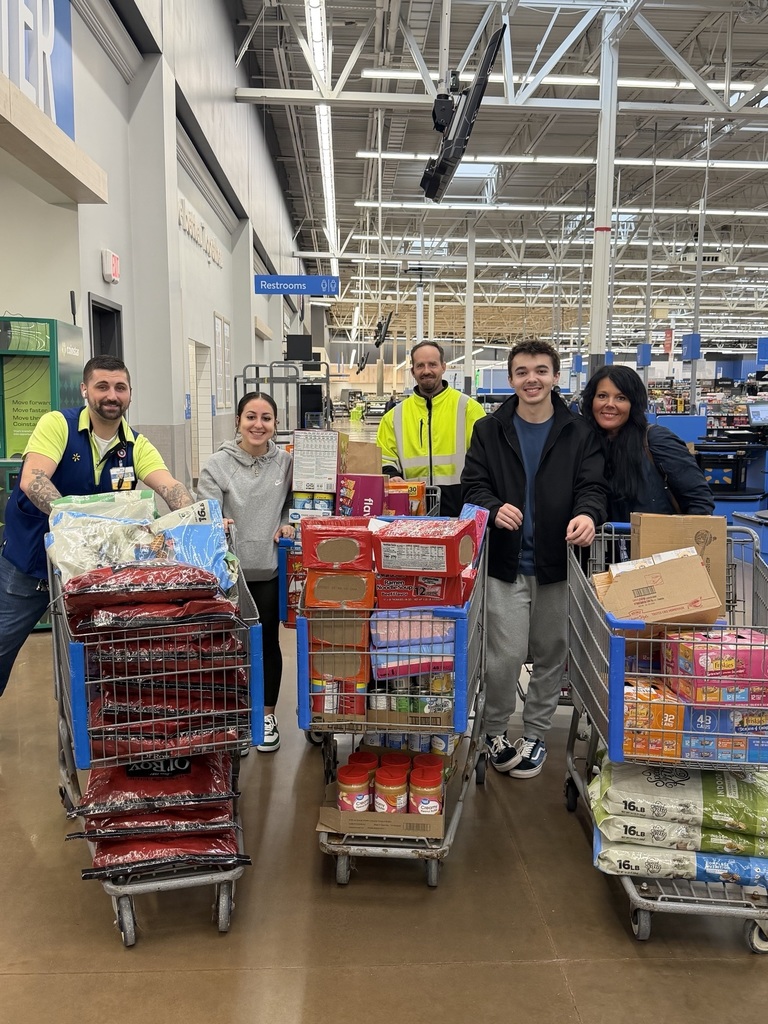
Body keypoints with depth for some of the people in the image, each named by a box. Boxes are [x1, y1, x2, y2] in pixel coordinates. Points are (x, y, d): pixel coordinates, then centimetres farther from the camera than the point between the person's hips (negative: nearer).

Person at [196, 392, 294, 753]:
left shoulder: (285, 462, 1)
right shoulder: (218, 464, -7)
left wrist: (288, 525, -6)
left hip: (270, 571, 2)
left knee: (268, 643, 12)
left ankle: (267, 715, 30)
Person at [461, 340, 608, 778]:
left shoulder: (579, 433, 4)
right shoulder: (489, 430, 4)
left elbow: (593, 486, -2)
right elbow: (473, 486, 1)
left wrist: (588, 514, -25)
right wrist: (494, 509, -22)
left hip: (557, 563, 1)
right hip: (505, 563, -1)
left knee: (551, 656, 13)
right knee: (505, 656, -4)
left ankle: (536, 734, 32)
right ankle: (495, 730, 21)